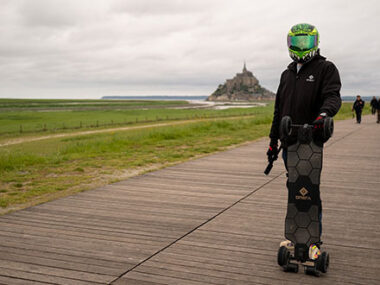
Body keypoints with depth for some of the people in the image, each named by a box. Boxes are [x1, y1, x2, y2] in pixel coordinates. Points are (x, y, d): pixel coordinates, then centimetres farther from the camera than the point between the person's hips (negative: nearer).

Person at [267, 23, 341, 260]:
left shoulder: (325, 68, 1)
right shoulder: (287, 74, 19)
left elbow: (332, 96, -15)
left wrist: (324, 113, -38)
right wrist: (273, 140, 21)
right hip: (289, 143, 6)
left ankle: (314, 240, 5)